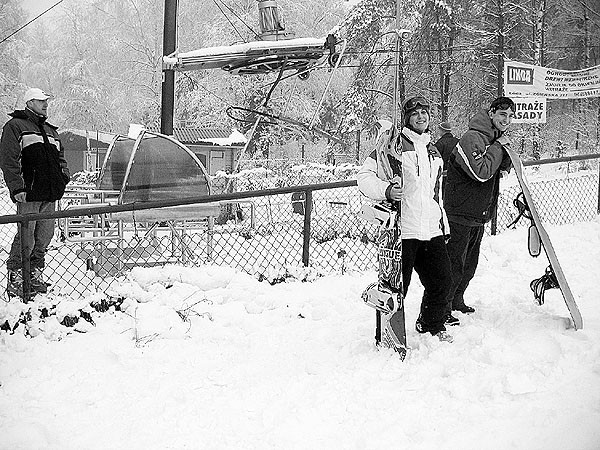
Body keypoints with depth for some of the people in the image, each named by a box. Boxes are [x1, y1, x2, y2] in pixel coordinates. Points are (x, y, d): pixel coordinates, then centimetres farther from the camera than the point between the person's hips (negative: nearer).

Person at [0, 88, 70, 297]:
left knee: (45, 236, 9)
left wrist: (63, 177, 12)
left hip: (50, 194, 7)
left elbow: (60, 158, 29)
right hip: (29, 193, -7)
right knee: (26, 238, -7)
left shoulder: (50, 130, 22)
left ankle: (35, 276, 20)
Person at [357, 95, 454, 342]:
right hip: (401, 230, -7)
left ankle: (432, 324, 34)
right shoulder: (394, 144, -3)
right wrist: (386, 190, -23)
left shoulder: (433, 150, 20)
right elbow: (364, 176, -7)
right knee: (397, 285, -2)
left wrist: (443, 224, 26)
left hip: (432, 230, 7)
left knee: (442, 280, 11)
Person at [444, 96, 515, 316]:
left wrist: (506, 150, -4)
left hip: (480, 213, 10)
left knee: (470, 263, 18)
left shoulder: (495, 137, 11)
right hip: (462, 212, -10)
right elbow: (482, 172, -27)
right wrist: (498, 147, -19)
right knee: (455, 262, -4)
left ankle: (457, 300, 33)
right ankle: (443, 305, 6)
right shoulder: (472, 138, -20)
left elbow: (503, 168, 15)